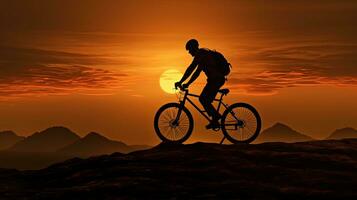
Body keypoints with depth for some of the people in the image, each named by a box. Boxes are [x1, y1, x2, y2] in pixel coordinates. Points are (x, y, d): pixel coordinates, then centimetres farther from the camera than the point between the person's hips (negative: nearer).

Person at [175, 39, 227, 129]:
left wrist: (180, 82, -17)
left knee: (203, 99, -10)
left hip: (216, 79, -10)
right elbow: (197, 72, 24)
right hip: (217, 79, 10)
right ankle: (215, 120, 13)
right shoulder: (203, 54, 21)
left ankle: (216, 118, -6)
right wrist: (187, 83, 20)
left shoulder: (200, 54, -11)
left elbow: (191, 69, -19)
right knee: (206, 100, 11)